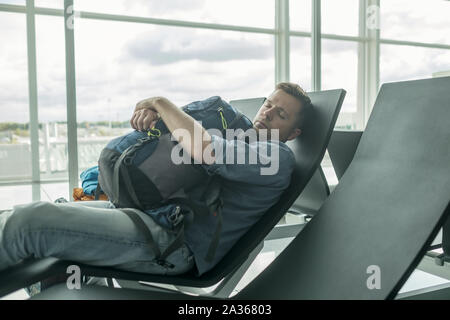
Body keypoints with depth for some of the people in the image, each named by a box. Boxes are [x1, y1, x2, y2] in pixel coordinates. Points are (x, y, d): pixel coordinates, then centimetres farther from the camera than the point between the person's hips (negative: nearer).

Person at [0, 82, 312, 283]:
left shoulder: (279, 156, -6)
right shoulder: (237, 133, 23)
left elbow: (204, 149, -23)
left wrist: (162, 102, -8)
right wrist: (152, 113, 1)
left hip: (176, 244, -9)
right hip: (152, 208, 9)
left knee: (27, 222, -21)